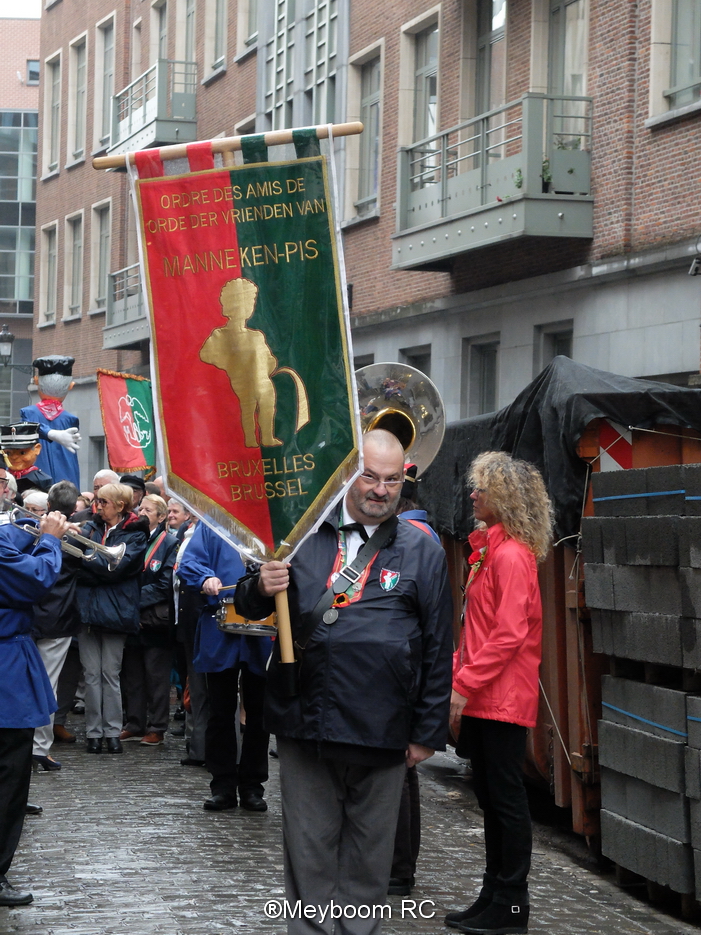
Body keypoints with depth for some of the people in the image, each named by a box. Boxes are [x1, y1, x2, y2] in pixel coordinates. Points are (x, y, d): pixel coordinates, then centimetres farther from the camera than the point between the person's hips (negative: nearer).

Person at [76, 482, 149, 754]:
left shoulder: (135, 534, -1)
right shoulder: (91, 527, 11)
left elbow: (116, 567, -15)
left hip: (115, 610, -3)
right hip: (87, 607, 3)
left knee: (110, 674, 3)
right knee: (92, 674, 4)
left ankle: (112, 731, 9)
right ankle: (93, 732, 8)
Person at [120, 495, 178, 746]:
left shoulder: (169, 544, -4)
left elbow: (164, 584, -11)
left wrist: (136, 599, -16)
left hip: (154, 620, -5)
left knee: (157, 677, 1)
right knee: (132, 675, 10)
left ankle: (157, 728, 7)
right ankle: (134, 724, 18)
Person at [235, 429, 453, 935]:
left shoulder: (422, 549, 3)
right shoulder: (304, 535, 6)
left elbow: (438, 648, 4)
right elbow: (248, 605, 11)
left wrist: (428, 732, 1)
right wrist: (261, 588, -14)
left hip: (383, 732, -1)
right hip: (305, 723, 1)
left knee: (369, 852, 8)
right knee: (309, 847, 6)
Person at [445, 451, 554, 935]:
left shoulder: (511, 556, -15)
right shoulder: (489, 550, 15)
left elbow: (509, 635, -22)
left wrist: (464, 684, -21)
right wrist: (457, 673, 14)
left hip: (502, 700, -10)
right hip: (484, 699, 10)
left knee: (506, 800, -3)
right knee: (491, 799, 14)